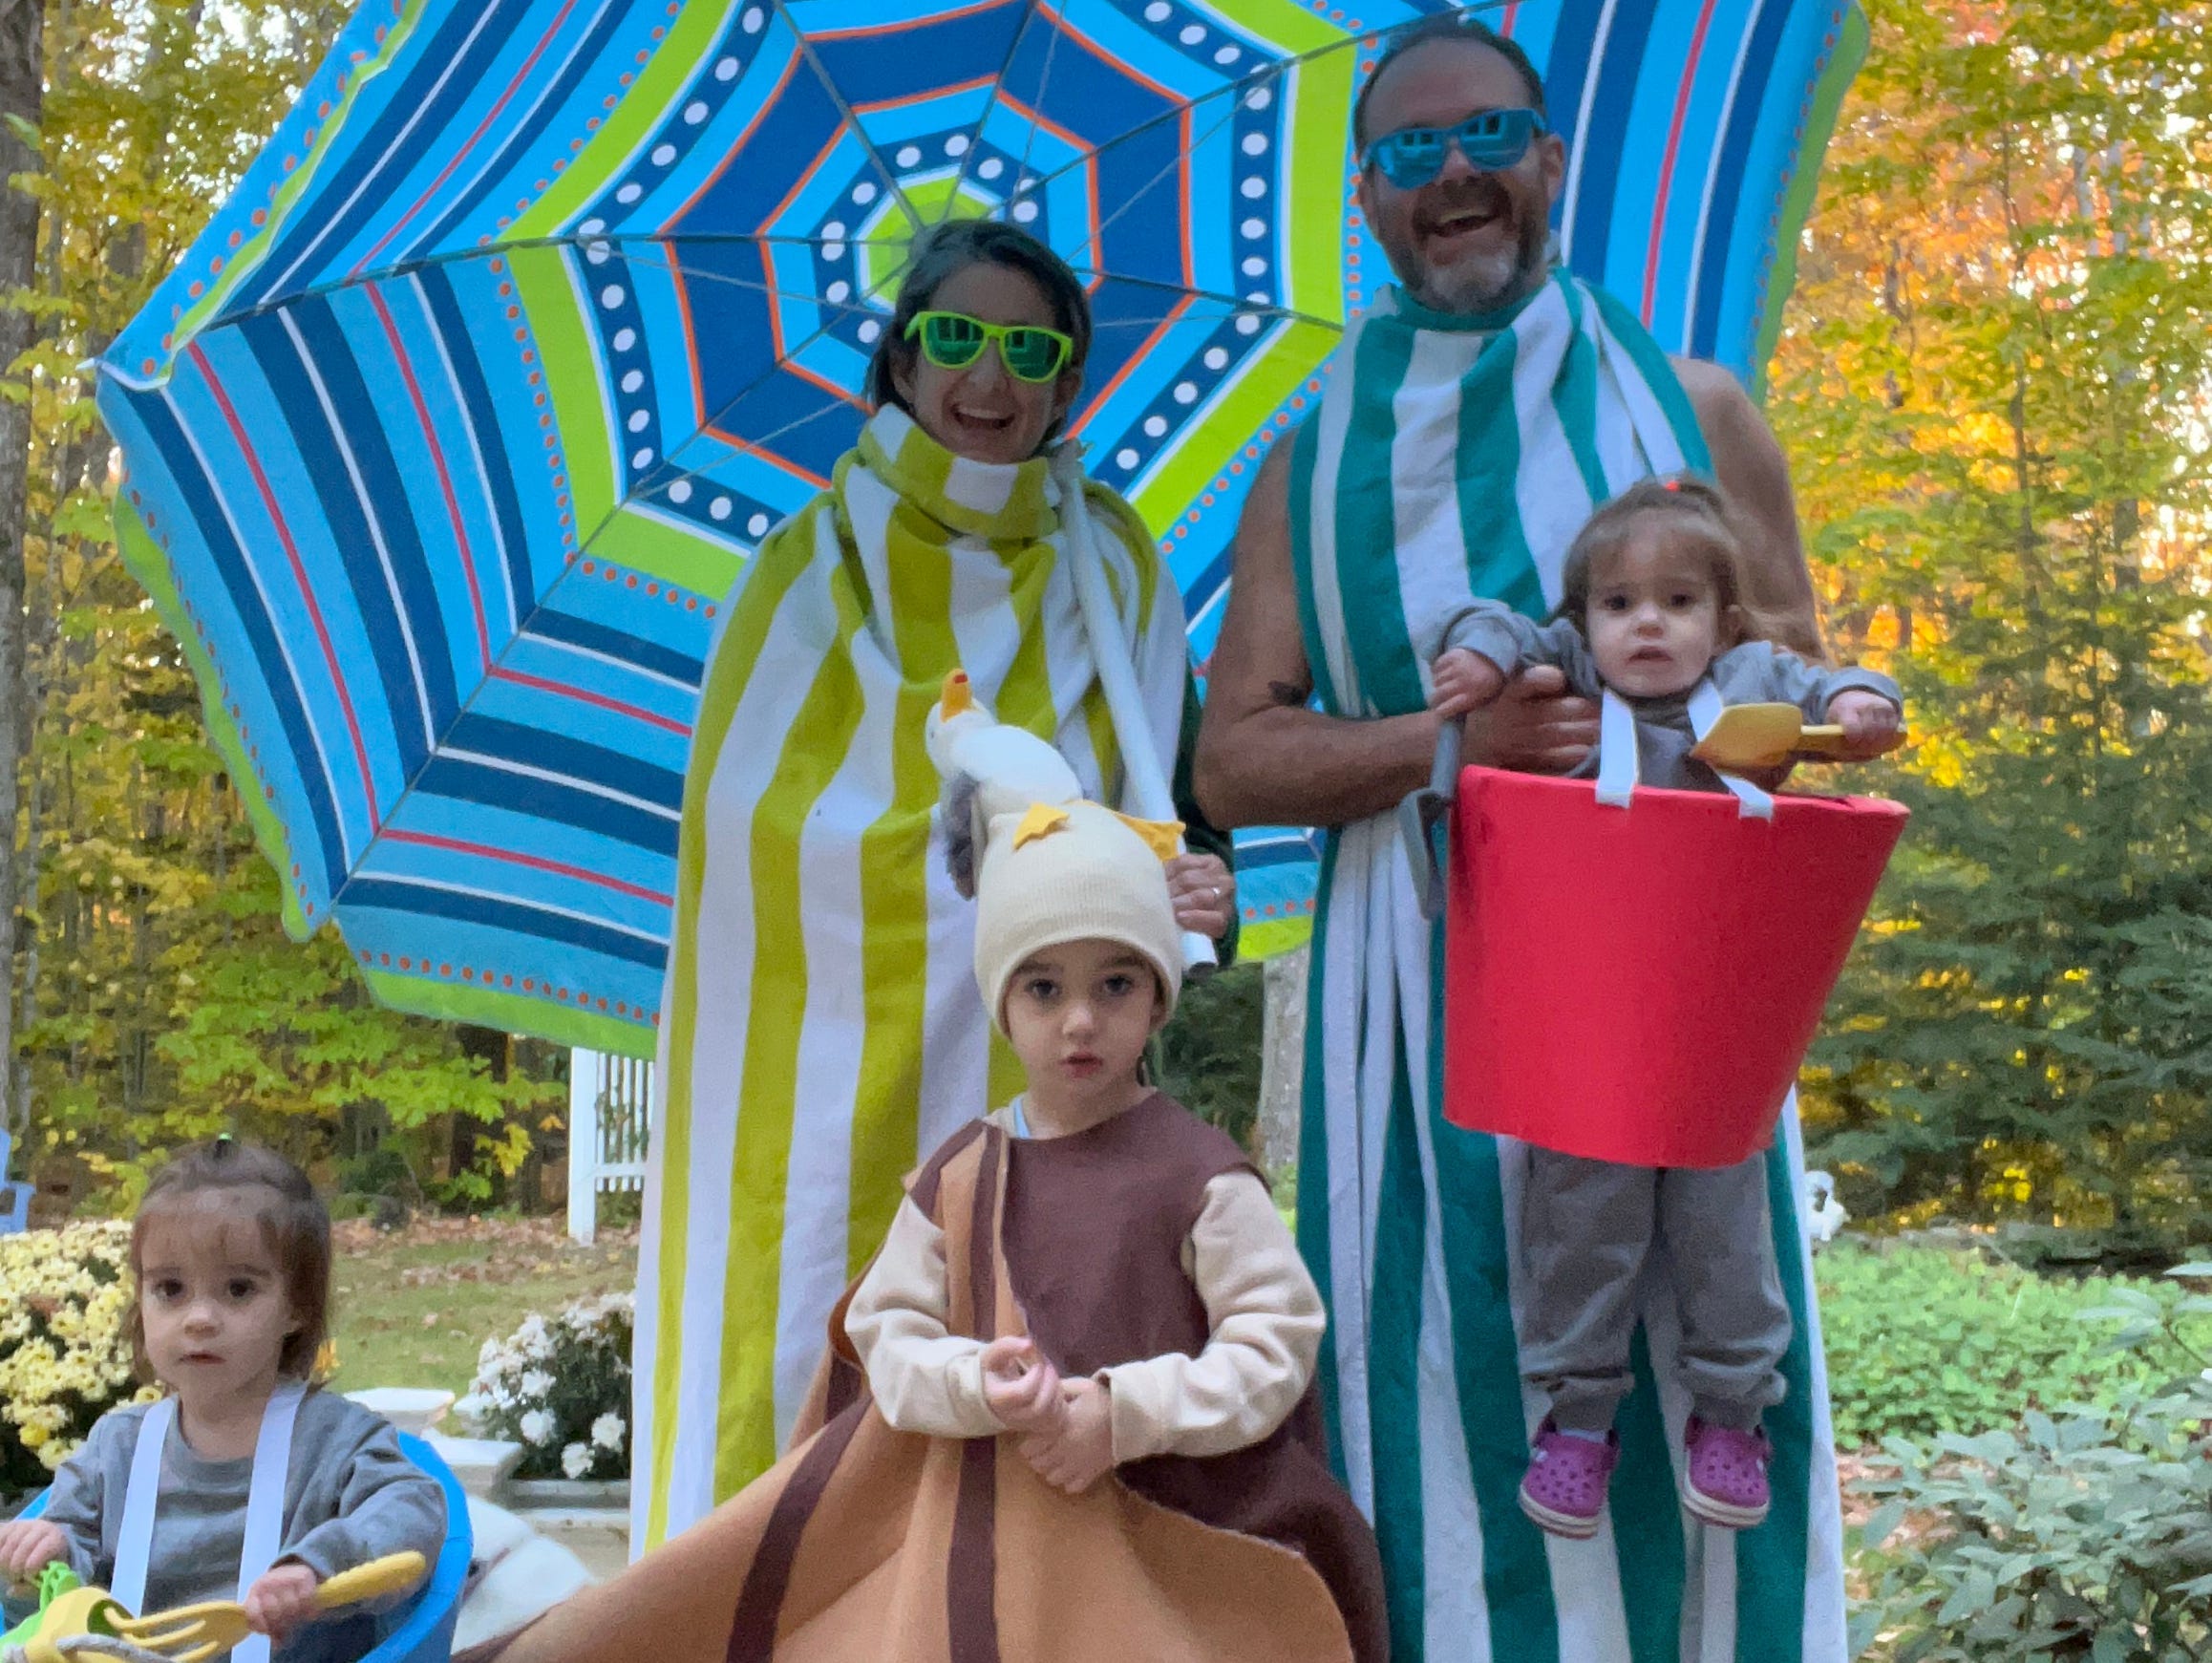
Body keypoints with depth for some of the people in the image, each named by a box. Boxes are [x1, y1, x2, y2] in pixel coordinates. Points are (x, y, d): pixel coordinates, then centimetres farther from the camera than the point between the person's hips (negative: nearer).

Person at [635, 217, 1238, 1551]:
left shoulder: (1112, 565, 8)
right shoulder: (817, 561, 1)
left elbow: (1178, 803, 7)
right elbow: (751, 823, -8)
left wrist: (1195, 894, -16)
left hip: (1032, 1085, 2)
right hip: (834, 1079, -2)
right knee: (814, 1395, -1)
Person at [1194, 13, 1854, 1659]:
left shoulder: (1689, 407, 10)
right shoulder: (1318, 463, 10)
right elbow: (1235, 761, 4)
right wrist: (1458, 739, -12)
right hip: (1420, 994, 0)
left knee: (1681, 1375, -1)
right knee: (1451, 1385, -1)